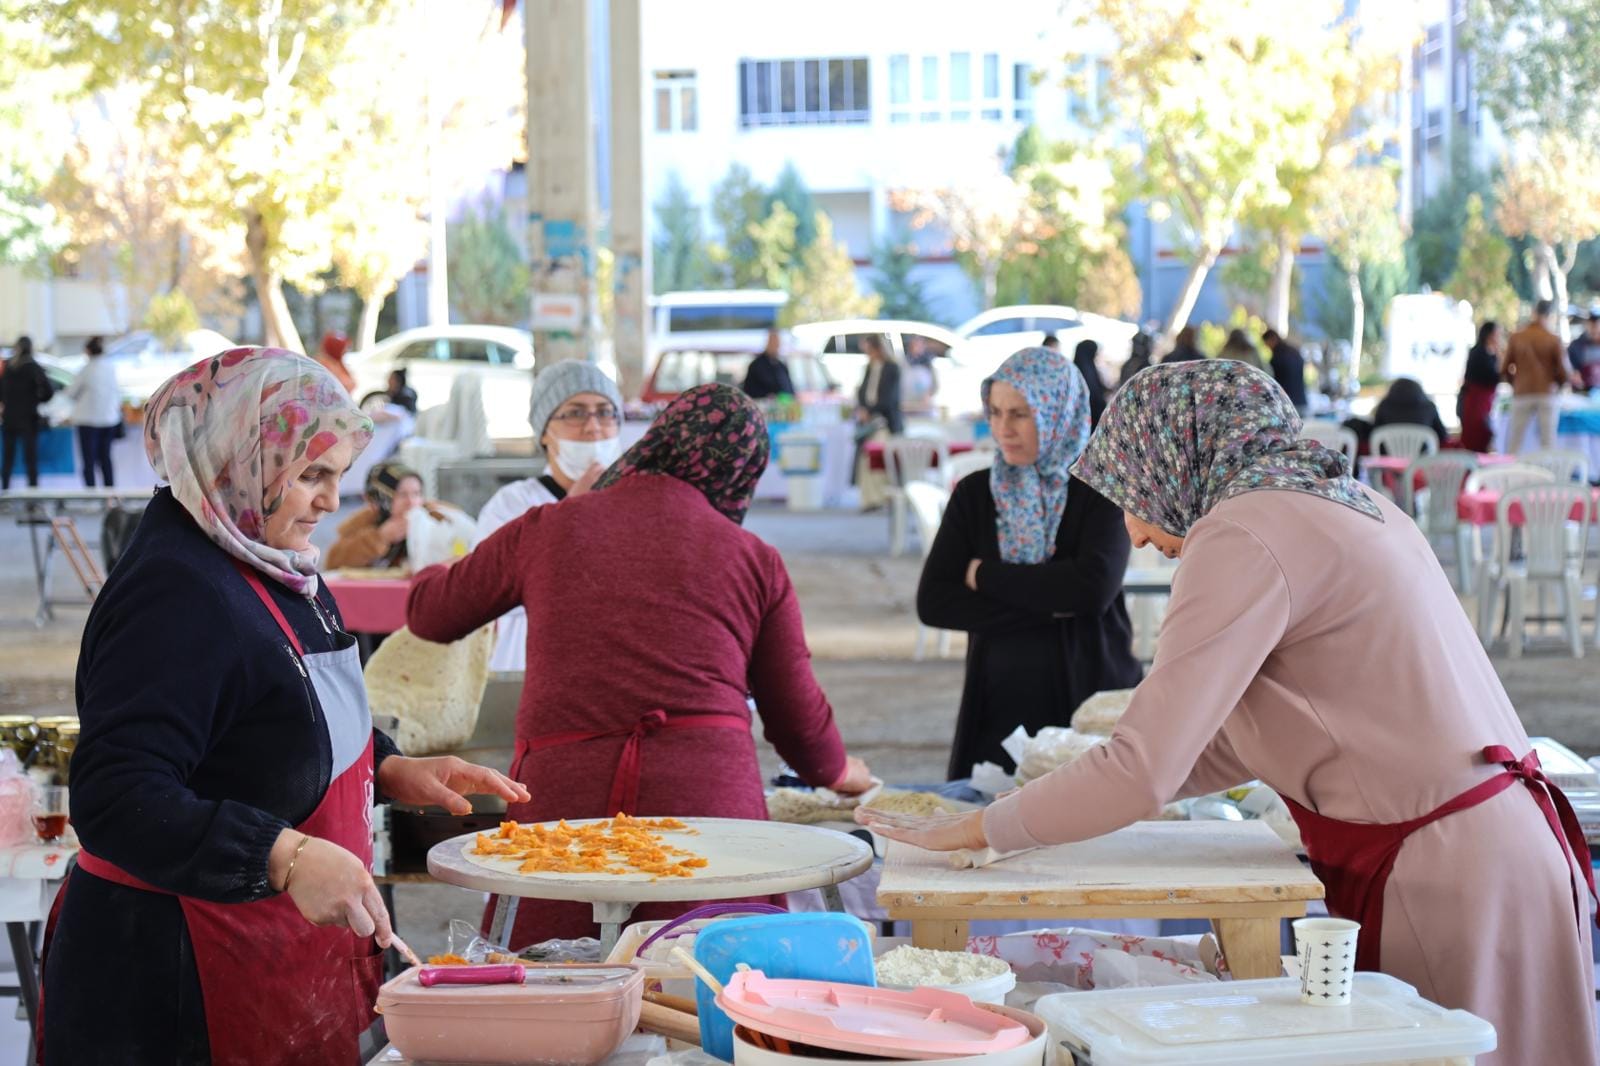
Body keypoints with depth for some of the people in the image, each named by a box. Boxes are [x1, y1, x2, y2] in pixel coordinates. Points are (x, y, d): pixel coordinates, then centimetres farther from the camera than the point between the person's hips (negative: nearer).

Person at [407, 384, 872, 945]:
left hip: (559, 797, 0)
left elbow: (429, 615, 23)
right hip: (709, 793, 0)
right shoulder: (756, 560, 10)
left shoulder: (546, 530, 10)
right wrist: (837, 770, 38)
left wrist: (435, 575, 48)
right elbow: (797, 713, 16)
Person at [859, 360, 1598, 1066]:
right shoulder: (1340, 502, 14)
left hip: (1446, 878, -9)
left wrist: (969, 832, -5)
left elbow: (1142, 773, -17)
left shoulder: (1243, 536, -13)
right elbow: (1240, 737, 20)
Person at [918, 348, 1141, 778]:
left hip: (1092, 706, -2)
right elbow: (932, 603, -3)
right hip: (998, 710, 3)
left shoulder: (1100, 489, -3)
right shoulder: (975, 493, 6)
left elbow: (1093, 588, -18)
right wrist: (1047, 608, -12)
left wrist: (984, 575, -8)